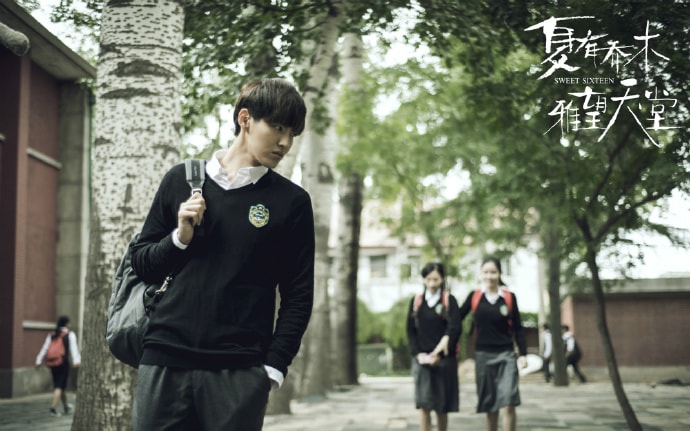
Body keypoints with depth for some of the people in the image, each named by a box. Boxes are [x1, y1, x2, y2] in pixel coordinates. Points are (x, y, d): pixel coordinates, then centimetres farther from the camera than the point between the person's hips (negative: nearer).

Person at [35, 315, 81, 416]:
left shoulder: (51, 335, 13)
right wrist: (76, 361, -22)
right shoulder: (70, 334, 0)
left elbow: (45, 348, 9)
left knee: (60, 385, 17)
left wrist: (39, 361, 9)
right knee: (59, 386, -3)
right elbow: (74, 348, -13)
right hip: (64, 363, -5)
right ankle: (53, 407, -15)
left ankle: (66, 407, 32)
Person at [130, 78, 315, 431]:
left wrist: (274, 367, -5)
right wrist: (180, 238, -4)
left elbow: (298, 296, 4)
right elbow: (141, 263, 14)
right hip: (164, 362, 2)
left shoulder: (291, 201, 4)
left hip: (239, 374, -2)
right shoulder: (181, 180, 10)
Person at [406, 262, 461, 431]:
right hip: (421, 358, 1)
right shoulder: (416, 301, 8)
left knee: (442, 407, 6)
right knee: (423, 404, -6)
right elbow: (411, 331, 8)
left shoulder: (449, 300, 1)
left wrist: (437, 354, -14)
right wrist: (418, 354, -5)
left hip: (444, 359, -1)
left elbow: (454, 329, -9)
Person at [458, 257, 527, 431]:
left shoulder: (510, 297, 0)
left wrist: (523, 354, -2)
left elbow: (517, 328, 4)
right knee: (490, 406, 7)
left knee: (508, 404, -13)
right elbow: (458, 318, 8)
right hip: (482, 355, 1)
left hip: (506, 355, -1)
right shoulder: (474, 296, 2)